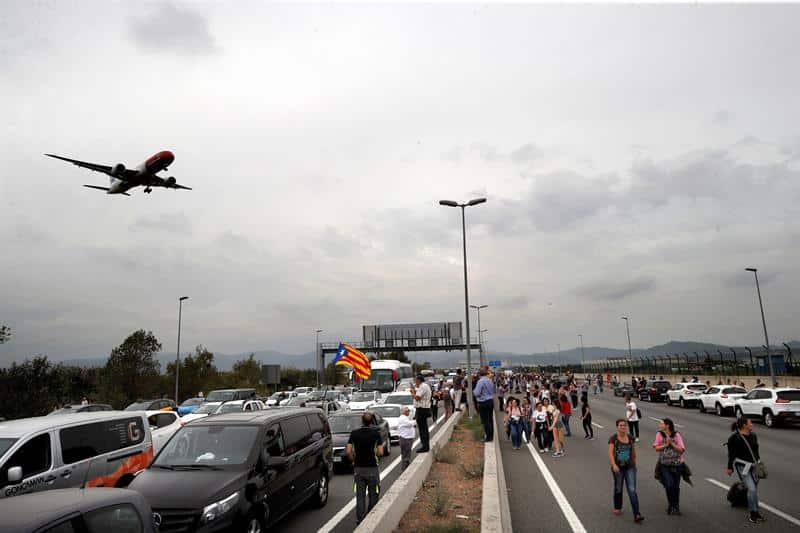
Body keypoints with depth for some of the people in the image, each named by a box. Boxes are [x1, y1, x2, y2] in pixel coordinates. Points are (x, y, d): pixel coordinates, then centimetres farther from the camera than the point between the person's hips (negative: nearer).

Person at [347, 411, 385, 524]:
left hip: (358, 468, 2)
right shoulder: (376, 433, -9)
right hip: (372, 468, -2)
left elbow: (348, 452, -6)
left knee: (360, 495, 10)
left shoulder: (354, 433, -3)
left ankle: (360, 519, 11)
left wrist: (354, 460, 10)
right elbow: (380, 452, -10)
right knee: (373, 495, 12)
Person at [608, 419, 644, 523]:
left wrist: (634, 464, 20)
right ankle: (617, 508, 36)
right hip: (618, 467, -2)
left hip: (630, 467, 2)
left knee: (632, 490, -7)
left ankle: (636, 515, -9)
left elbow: (633, 452, 14)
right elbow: (610, 453, -17)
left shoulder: (630, 438, 1)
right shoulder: (613, 438, -10)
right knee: (618, 489, 15)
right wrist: (614, 465, -29)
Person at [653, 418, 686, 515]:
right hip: (664, 464, 0)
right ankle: (670, 504, 10)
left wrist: (671, 443, -19)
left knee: (676, 486, 9)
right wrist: (666, 444, -14)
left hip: (677, 464, 0)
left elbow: (681, 450, -9)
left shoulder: (677, 435, -6)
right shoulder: (659, 434, -2)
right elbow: (656, 448, -3)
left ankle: (676, 506, 30)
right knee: (669, 484, -15)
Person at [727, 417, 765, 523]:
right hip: (742, 466, -6)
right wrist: (730, 468, -3)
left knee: (755, 489, 13)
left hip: (754, 466, 6)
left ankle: (756, 512, 27)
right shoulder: (734, 438, -13)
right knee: (751, 489, -13)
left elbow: (756, 450, 18)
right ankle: (753, 513, 0)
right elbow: (731, 454, -8)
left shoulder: (753, 435, 6)